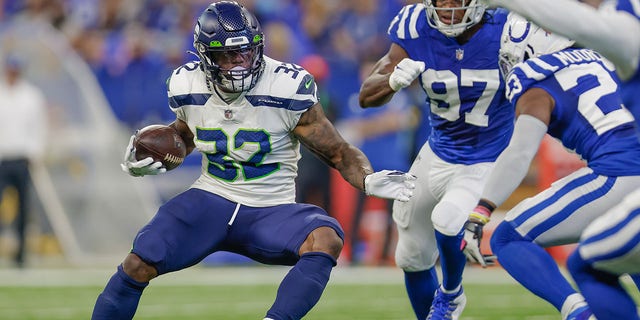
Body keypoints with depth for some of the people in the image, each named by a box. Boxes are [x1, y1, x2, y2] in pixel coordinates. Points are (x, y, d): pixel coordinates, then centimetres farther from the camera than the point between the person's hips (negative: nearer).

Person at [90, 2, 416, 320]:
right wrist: (143, 163, 2)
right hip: (210, 200, 2)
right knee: (139, 265, -18)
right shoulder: (188, 87, -3)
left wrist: (369, 181, -29)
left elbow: (339, 153, -9)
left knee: (326, 239, -33)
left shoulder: (287, 89, -15)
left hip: (270, 212, -2)